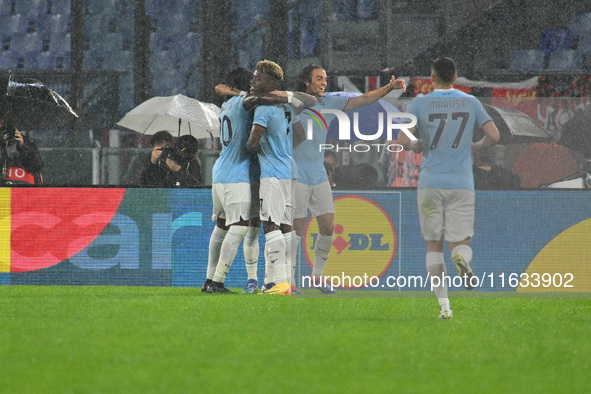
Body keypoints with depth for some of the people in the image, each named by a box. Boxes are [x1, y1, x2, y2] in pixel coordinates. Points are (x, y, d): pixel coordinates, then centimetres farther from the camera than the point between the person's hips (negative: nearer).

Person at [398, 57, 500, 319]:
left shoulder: (419, 104, 0)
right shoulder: (471, 103, 6)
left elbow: (402, 141, -9)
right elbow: (493, 136, 1)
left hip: (430, 183, -1)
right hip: (462, 184, 1)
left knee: (434, 246, 9)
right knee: (460, 243, 4)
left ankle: (444, 305, 0)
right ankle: (462, 258, -34)